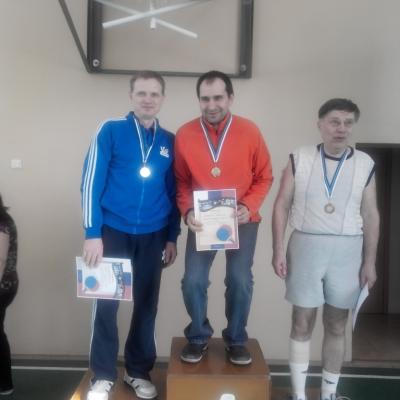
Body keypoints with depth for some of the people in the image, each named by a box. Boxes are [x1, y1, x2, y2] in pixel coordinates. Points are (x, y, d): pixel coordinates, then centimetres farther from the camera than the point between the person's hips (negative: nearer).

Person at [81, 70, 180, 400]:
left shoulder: (169, 141, 5)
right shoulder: (110, 131, -3)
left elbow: (173, 191, 9)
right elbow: (91, 183, -7)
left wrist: (172, 237, 7)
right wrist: (92, 233, -13)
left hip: (153, 236, 3)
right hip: (113, 231, -2)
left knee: (147, 303, 10)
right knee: (107, 302, 4)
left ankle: (139, 372, 27)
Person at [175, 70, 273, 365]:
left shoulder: (249, 131, -9)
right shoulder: (184, 135, -7)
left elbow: (264, 177, -2)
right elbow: (181, 181, 1)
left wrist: (249, 207, -17)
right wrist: (188, 211, -15)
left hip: (242, 221, 0)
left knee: (240, 282, 2)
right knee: (193, 281, -1)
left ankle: (236, 340, 24)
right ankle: (198, 337, 23)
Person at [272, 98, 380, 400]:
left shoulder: (365, 164, 2)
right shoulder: (299, 159, -2)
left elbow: (370, 215, 5)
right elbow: (282, 205, 0)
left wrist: (370, 261, 3)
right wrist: (278, 250, -5)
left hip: (347, 250, 1)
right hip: (305, 245, -1)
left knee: (337, 325, 11)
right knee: (302, 323, 6)